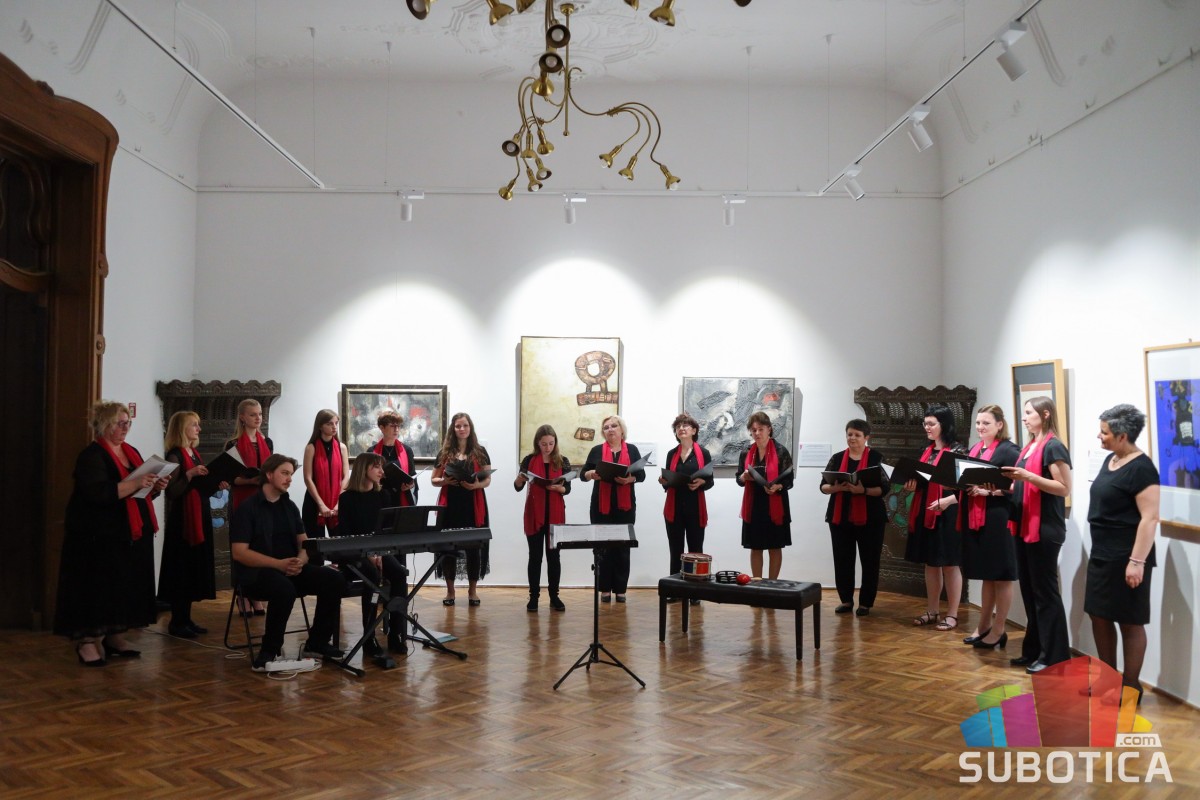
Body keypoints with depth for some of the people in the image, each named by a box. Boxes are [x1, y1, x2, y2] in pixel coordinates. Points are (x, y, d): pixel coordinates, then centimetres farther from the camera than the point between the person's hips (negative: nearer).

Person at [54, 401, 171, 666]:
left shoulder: (132, 452, 14)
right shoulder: (91, 455, -10)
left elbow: (141, 492, 20)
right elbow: (98, 493, -24)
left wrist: (155, 487, -1)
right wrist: (134, 484, -30)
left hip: (133, 535, 8)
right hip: (99, 536, -8)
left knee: (126, 587, 9)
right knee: (96, 588, -5)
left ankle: (114, 636, 19)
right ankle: (87, 641, 3)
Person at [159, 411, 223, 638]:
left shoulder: (195, 454, 14)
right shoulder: (175, 456, -12)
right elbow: (172, 492, -20)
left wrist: (216, 485, 5)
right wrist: (190, 474, -30)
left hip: (200, 517, 9)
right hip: (183, 520, -9)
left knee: (195, 567, 11)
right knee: (181, 568, -4)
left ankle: (186, 618, 18)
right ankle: (176, 622, 4)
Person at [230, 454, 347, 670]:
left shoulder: (289, 506, 14)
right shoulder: (247, 508, -6)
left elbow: (304, 542, 13)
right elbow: (239, 553, -14)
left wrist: (301, 561, -11)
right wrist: (279, 564, -24)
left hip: (291, 569, 6)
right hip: (257, 572, -6)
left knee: (335, 579, -15)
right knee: (285, 588, -38)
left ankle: (317, 642, -1)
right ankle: (270, 649, -17)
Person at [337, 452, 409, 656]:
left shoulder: (384, 495, 10)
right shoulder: (348, 497, -3)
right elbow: (344, 534, -7)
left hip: (379, 550, 4)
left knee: (400, 573, -26)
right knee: (373, 575, -35)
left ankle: (396, 634, -20)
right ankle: (369, 638, -27)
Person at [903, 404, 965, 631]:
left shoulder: (957, 451, -7)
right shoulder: (927, 451, 14)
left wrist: (948, 500, -25)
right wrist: (913, 486, -1)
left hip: (947, 513, -7)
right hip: (925, 513, 7)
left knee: (950, 564, 0)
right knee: (930, 564, 12)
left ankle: (952, 615, 8)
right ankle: (932, 611, 21)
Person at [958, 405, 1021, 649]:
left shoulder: (1008, 450, -9)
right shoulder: (975, 449, 15)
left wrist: (988, 491, -22)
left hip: (998, 519, -8)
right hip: (975, 518, 8)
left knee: (1001, 575, 2)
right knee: (986, 574, 16)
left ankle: (998, 631, 10)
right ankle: (984, 626, 25)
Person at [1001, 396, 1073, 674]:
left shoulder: (1053, 447, -11)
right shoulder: (1029, 447, 16)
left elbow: (1064, 488, -17)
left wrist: (1028, 476, -24)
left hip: (1045, 529, -9)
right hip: (1025, 527, 9)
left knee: (1045, 592, -3)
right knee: (1029, 591, 13)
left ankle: (1054, 657, 5)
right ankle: (1035, 650, 23)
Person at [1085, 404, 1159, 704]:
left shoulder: (1141, 468, -16)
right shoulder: (1110, 460, 10)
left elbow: (1150, 518, -20)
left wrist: (1137, 561, -24)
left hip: (1125, 558, -9)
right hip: (1102, 554, 9)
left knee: (1129, 623, 3)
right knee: (1099, 616, 14)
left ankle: (1131, 686, 15)